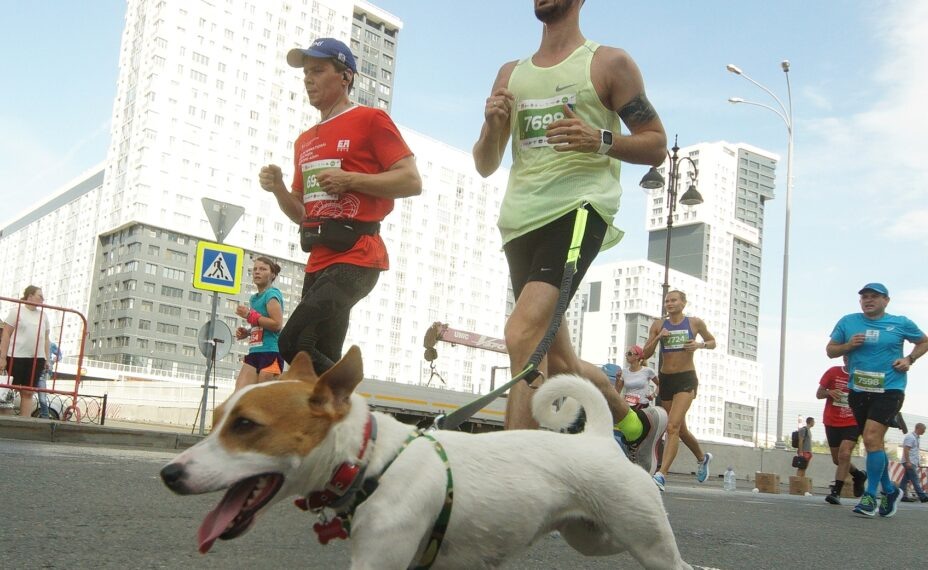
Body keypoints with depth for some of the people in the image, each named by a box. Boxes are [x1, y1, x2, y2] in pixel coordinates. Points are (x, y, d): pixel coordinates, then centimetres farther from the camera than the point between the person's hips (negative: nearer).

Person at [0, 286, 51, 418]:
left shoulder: (43, 315, 14)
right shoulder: (16, 311, 0)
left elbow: (46, 339, 17)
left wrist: (47, 358, 10)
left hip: (37, 358, 4)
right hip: (17, 357, -4)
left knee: (28, 392, 1)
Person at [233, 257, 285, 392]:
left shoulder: (272, 294, -6)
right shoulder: (253, 298, 20)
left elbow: (277, 324, -17)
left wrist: (250, 315, -15)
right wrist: (246, 333, 11)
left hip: (271, 352, -9)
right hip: (254, 352, 9)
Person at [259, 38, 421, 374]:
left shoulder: (370, 120, 0)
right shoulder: (305, 141, 22)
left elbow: (411, 181, -8)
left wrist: (350, 179, -15)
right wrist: (278, 189, 5)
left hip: (356, 256, -8)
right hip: (319, 262, 8)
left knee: (293, 343, -21)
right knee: (323, 362, 8)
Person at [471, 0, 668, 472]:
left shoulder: (608, 63, 6)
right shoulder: (510, 74, 20)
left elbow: (656, 146, 3)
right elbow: (485, 166, 19)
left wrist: (600, 139, -15)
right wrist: (492, 126, -2)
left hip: (579, 209, -6)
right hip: (520, 221, 7)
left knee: (524, 333, -26)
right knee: (556, 360, 12)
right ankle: (639, 424, 34)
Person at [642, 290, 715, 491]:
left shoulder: (695, 323, 1)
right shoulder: (658, 325, 6)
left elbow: (713, 342, 15)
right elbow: (645, 355, 4)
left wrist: (700, 345, -6)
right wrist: (657, 338, -12)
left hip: (686, 379, -4)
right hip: (665, 379, 5)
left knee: (673, 426, -20)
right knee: (680, 429, 17)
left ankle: (661, 475, -24)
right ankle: (702, 458, 44)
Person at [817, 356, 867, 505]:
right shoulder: (833, 372, -2)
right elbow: (818, 394, 2)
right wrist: (829, 392, -20)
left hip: (853, 423, -2)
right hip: (831, 422, 3)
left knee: (844, 454, -21)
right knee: (837, 459, 11)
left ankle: (836, 492, -16)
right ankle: (858, 475, 41)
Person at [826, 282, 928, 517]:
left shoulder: (901, 323, 0)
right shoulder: (847, 322, 5)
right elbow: (830, 350, 11)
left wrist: (909, 359, -2)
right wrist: (848, 345, -9)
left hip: (889, 390, -4)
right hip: (858, 391, 4)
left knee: (872, 438, -18)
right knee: (874, 443, 14)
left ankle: (871, 495, -7)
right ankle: (890, 490, 33)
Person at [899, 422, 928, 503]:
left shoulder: (917, 437, 17)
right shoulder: (910, 437, -13)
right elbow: (906, 450, -19)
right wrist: (908, 462, -24)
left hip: (913, 462, 9)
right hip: (910, 462, -9)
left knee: (905, 479, 7)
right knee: (915, 479, -8)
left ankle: (901, 495, 6)